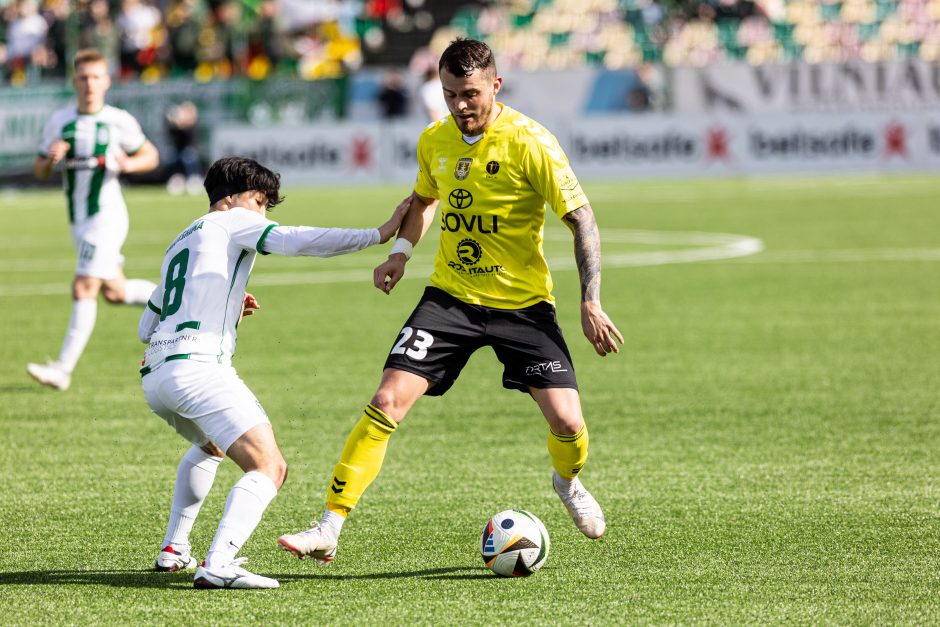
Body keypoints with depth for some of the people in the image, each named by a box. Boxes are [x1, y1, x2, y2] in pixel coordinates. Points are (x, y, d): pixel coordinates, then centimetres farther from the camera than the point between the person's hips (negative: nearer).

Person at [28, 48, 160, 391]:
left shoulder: (119, 121, -6)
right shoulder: (59, 121, 4)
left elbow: (151, 156, 7)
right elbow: (39, 171, 10)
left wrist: (129, 164, -14)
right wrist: (51, 159, -13)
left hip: (107, 217, -6)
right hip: (79, 221, 6)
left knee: (84, 289, -14)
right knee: (114, 292, 13)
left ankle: (63, 370, -16)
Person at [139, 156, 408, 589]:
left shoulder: (179, 244, 29)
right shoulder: (233, 221, 7)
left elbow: (145, 329, 32)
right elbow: (295, 241, -10)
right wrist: (380, 234, -10)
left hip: (154, 375, 9)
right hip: (197, 366, -9)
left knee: (210, 447, 37)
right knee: (269, 468, -15)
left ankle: (173, 550, 33)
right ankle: (218, 566, -34)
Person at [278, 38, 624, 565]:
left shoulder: (530, 142, -15)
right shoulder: (435, 142, 0)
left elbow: (582, 219, -12)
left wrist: (591, 302, -18)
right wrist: (401, 250, 4)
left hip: (522, 303, -3)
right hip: (451, 298, 3)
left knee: (567, 423, -12)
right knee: (387, 403, -13)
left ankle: (568, 482, 27)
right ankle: (329, 530, -9)